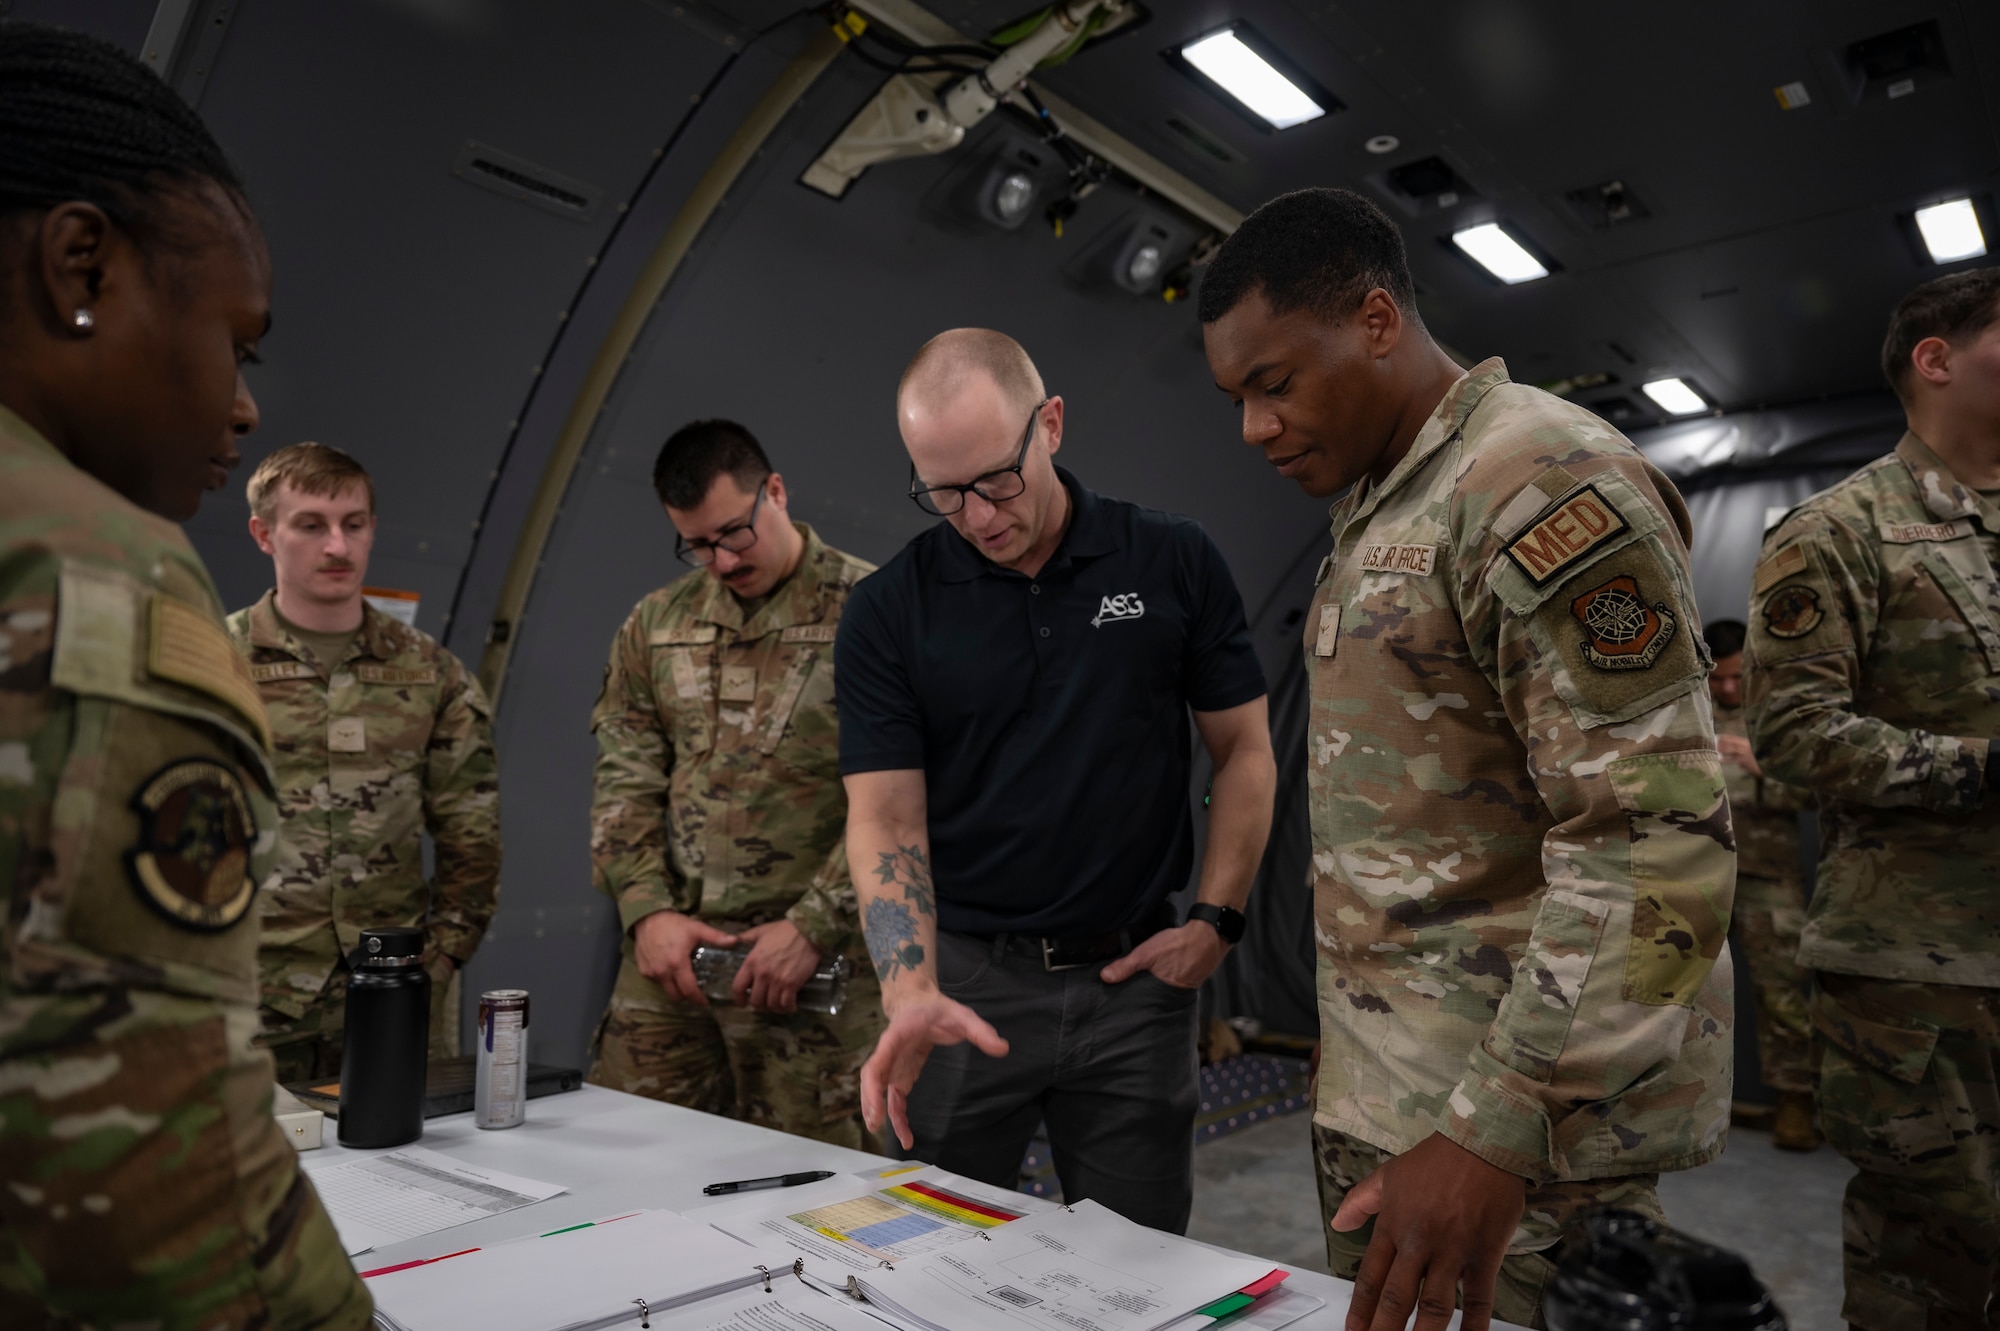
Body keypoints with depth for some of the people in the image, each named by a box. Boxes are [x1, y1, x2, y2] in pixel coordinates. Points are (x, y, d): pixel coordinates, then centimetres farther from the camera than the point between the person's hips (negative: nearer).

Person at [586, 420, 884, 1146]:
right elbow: (624, 783, 10)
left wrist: (813, 927, -14)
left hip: (815, 969, -4)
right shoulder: (654, 624, 11)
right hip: (668, 952, 5)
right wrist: (647, 910, -3)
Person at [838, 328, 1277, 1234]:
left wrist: (1216, 920, -4)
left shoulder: (1175, 565, -2)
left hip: (1135, 978, 1)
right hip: (966, 979, 0)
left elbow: (1244, 752, 4)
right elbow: (885, 817, -7)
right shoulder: (886, 613, -4)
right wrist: (910, 993, -21)